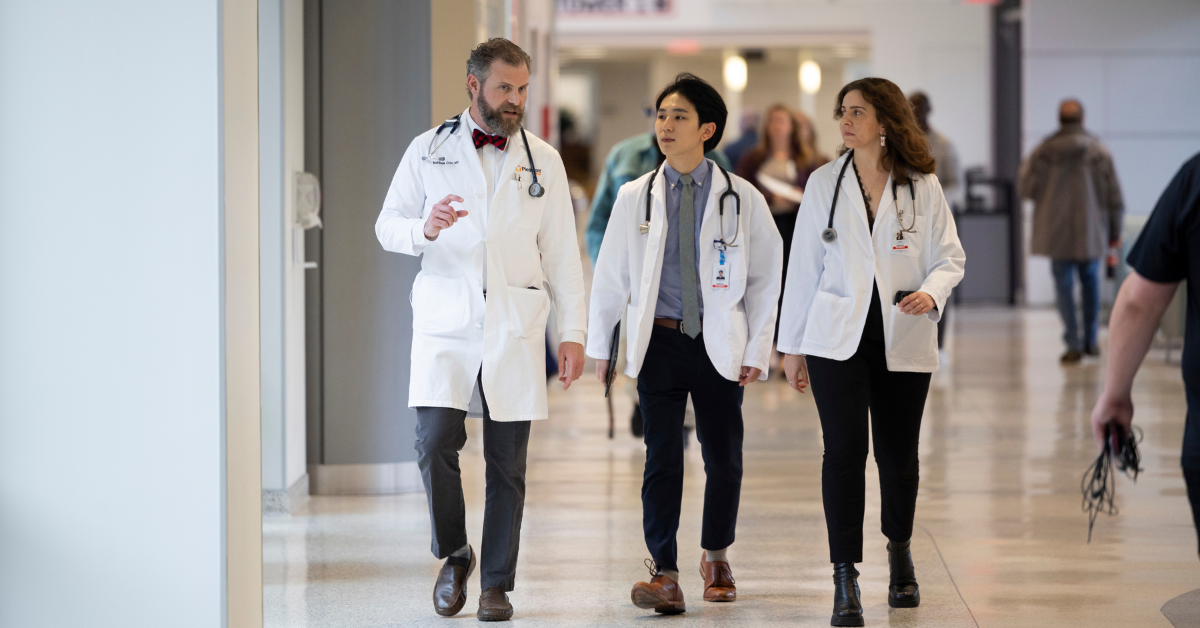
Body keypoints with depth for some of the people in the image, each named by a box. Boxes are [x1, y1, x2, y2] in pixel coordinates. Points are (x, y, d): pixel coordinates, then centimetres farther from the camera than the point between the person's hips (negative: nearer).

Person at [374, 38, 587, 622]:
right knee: (435, 442, -14)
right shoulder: (429, 150, 8)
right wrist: (425, 229, -14)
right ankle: (454, 555, 10)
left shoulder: (543, 160, 11)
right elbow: (387, 225, 9)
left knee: (507, 460, 0)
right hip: (444, 322, -1)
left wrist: (572, 331, 5)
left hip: (516, 326, 1)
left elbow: (561, 252, 11)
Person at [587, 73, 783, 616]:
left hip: (721, 344, 0)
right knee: (662, 456, -9)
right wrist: (598, 344, 10)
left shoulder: (742, 199, 1)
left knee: (724, 458, 8)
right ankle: (664, 573, -10)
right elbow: (610, 274, 9)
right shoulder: (634, 197, 4)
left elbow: (765, 278, 4)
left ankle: (716, 556, 28)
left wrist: (758, 350, 0)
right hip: (659, 340, 0)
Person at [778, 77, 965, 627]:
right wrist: (792, 345, 6)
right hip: (837, 338, 0)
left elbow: (950, 257, 6)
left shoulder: (923, 186, 3)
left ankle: (900, 551, 35)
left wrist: (931, 293, -17)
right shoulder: (824, 183, 5)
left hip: (903, 340, 0)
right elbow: (804, 265, 7)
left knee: (898, 455, 8)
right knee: (844, 452, -10)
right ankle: (845, 581, -6)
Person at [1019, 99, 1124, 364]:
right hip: (1091, 232, 1)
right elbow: (1114, 197, -2)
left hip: (1057, 232, -1)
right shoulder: (1099, 151, -5)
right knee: (1090, 282, 18)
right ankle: (1090, 341, 21)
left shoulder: (1043, 152, -7)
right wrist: (1115, 231, 8)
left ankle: (1073, 344, -4)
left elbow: (1025, 188, -3)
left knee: (1064, 285, 4)